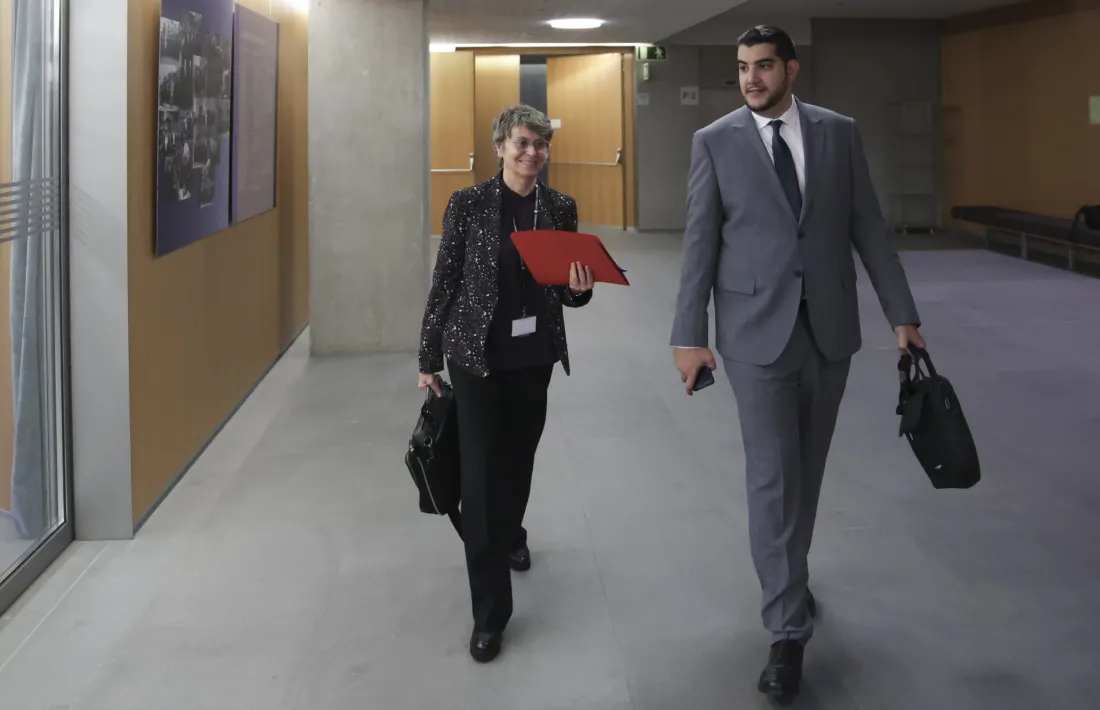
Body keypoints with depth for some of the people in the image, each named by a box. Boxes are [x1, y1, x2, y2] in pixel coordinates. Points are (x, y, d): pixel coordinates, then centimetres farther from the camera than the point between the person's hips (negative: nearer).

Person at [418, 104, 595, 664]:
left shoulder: (560, 207, 0)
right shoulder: (467, 204, -8)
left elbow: (568, 293, 8)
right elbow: (444, 282, -3)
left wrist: (580, 288, -16)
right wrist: (428, 358, -1)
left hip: (534, 355, 3)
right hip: (476, 354, -3)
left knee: (519, 456, 18)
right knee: (480, 468, -5)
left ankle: (511, 534, 51)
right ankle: (490, 608, 1)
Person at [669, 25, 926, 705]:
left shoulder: (839, 132, 4)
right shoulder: (715, 141, -1)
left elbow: (868, 227, 6)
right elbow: (700, 242, -2)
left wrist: (903, 312, 3)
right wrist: (690, 335, -5)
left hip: (829, 326, 3)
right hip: (758, 330, -2)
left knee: (808, 467, 13)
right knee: (772, 475, -5)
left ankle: (790, 577, 36)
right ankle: (789, 631, 0)